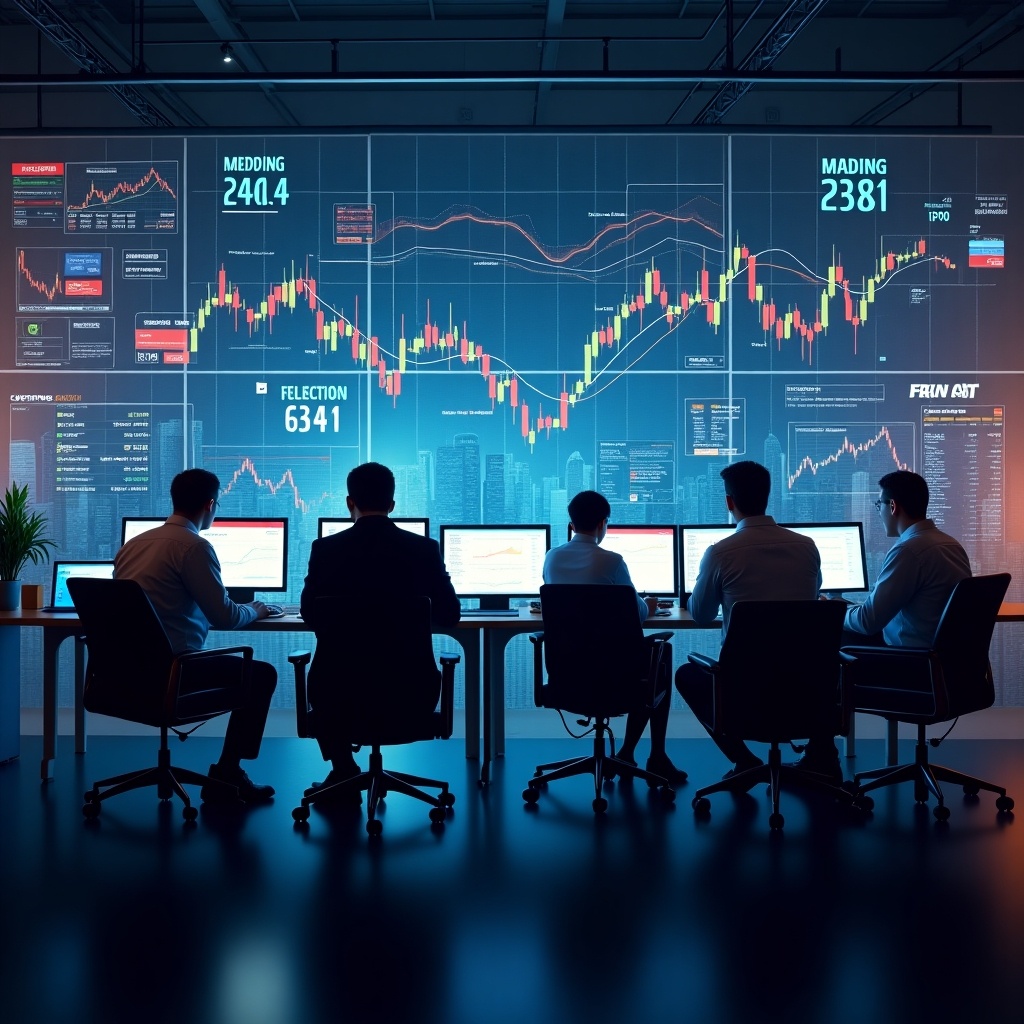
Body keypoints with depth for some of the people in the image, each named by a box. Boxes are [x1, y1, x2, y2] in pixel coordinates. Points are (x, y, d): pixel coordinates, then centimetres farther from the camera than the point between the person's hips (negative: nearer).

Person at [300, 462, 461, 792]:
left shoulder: (325, 549, -8)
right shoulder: (425, 548, -8)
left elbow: (310, 615, 5)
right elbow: (448, 617, 1)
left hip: (341, 689, 0)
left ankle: (344, 772, 39)